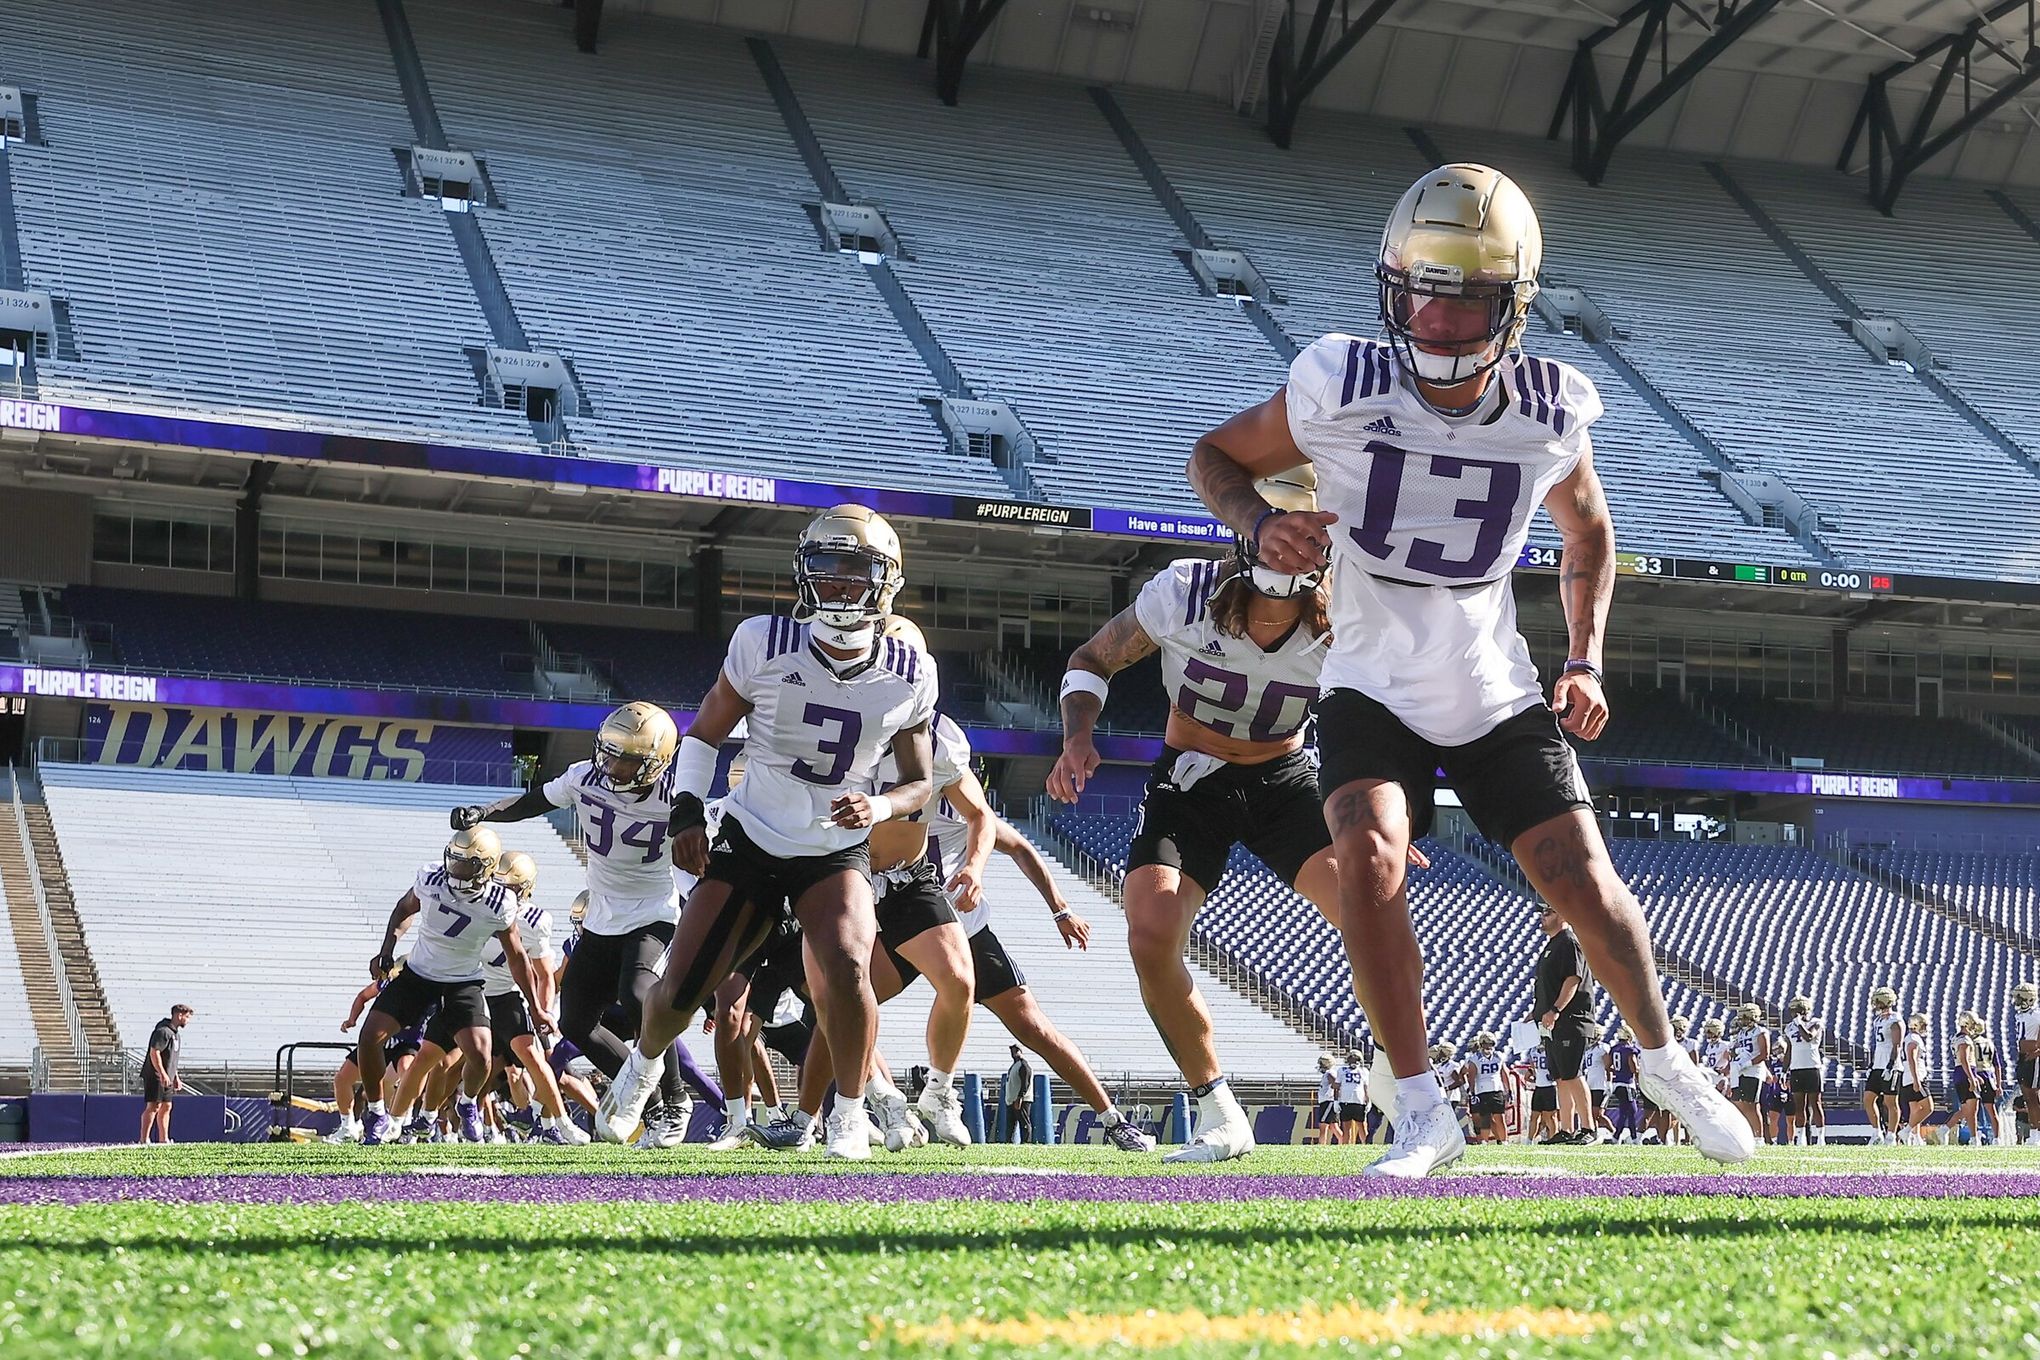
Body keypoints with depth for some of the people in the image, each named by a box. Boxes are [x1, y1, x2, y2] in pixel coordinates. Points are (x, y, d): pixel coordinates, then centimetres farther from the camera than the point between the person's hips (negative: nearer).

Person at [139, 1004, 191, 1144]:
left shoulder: (176, 1033, 17)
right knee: (154, 1106, -11)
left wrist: (176, 1078, 23)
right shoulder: (163, 1031, -15)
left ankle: (164, 1140, 15)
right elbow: (154, 1053, -21)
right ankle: (144, 1139, -10)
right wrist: (163, 1074, -25)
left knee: (166, 1107, 10)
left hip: (167, 1078, 10)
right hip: (155, 1076, -10)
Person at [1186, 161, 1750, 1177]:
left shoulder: (1548, 412, -10)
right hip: (1374, 691, -2)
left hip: (1500, 696, 2)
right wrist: (1261, 526, -23)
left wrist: (1585, 661, 0)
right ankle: (1422, 1115, -12)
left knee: (1585, 884, -3)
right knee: (1368, 862, -25)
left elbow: (1588, 537, 11)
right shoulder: (1342, 388, -17)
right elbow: (1216, 457, -2)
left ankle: (1664, 1061, 27)